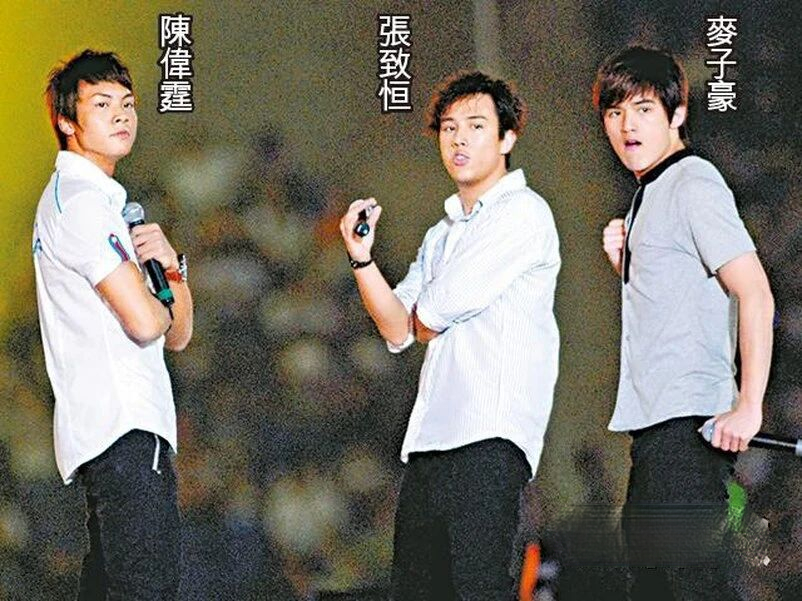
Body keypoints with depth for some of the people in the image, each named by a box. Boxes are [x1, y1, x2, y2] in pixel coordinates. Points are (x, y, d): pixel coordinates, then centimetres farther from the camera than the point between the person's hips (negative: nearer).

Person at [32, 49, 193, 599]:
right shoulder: (80, 199, -7)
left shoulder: (102, 201, 25)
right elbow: (144, 321, -18)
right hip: (125, 430, -11)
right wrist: (160, 306, 7)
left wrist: (171, 265, -1)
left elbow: (178, 336, 20)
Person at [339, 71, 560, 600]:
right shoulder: (442, 235, 26)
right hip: (432, 438, 8)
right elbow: (399, 329, 14)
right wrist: (362, 258, 2)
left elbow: (430, 318, -7)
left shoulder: (523, 213, 0)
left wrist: (426, 317, 16)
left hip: (490, 437, -8)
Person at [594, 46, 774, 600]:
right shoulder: (650, 195, 20)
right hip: (654, 424, 10)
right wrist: (625, 263, 9)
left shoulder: (693, 185, -9)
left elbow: (755, 294, -18)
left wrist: (748, 406, -23)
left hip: (688, 423, -10)